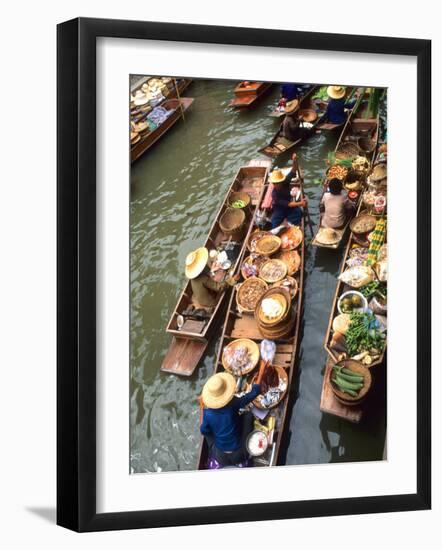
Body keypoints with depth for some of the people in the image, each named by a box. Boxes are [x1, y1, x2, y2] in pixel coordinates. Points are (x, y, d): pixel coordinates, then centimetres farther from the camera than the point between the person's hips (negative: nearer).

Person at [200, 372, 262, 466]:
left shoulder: (207, 413, -17)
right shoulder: (233, 404, -22)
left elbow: (204, 430, 1)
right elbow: (255, 391, -13)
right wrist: (256, 387, 10)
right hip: (239, 455, -2)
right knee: (248, 415, 8)